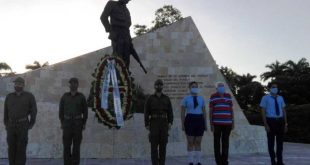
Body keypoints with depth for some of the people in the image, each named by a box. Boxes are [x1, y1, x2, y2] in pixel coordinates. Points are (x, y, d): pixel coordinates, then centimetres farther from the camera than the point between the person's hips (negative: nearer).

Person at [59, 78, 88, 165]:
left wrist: (84, 124, -2)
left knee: (76, 144, 0)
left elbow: (85, 110, 2)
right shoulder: (64, 96, 2)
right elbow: (61, 109, 6)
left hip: (78, 122, -1)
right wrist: (62, 123, 0)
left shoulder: (81, 96, -1)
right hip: (67, 122, 1)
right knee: (66, 144, -1)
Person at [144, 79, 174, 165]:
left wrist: (170, 123, -7)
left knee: (163, 145, 2)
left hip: (163, 124, 2)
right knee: (154, 145, -5)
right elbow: (146, 112, 1)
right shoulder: (150, 98, 3)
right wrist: (147, 125, -6)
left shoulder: (166, 98, 9)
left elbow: (170, 112, 6)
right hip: (154, 124, -2)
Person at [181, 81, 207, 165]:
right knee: (190, 143, -2)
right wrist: (183, 124, -7)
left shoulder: (201, 99, 10)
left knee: (198, 143, 4)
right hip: (190, 121, -3)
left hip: (199, 121, 3)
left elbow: (204, 112, 11)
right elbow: (182, 112, -2)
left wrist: (205, 124, 7)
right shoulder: (186, 98, -1)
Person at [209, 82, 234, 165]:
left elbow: (231, 110, 11)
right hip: (216, 123, -2)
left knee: (225, 142, 5)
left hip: (227, 123, 3)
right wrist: (211, 124, -7)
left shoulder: (228, 96, 9)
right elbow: (210, 111, -1)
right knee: (217, 142, 1)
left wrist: (233, 122, 6)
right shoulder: (213, 96, 0)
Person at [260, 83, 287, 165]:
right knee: (271, 142, 4)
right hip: (271, 121, -4)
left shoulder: (280, 98, 10)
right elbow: (263, 112, -6)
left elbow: (283, 111, 12)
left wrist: (285, 123, 6)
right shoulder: (265, 98, -4)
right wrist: (266, 124, -13)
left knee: (280, 141, 11)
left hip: (280, 121, 5)